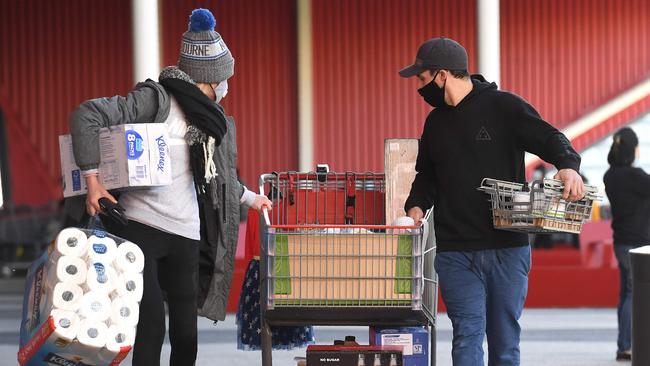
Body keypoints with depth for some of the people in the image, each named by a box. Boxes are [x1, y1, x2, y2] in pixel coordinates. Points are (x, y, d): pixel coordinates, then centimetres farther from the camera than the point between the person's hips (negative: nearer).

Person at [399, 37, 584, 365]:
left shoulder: (503, 106, -1)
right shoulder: (436, 121, 15)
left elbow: (549, 138, -6)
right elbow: (427, 175, 26)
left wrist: (568, 166, -27)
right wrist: (417, 205, 6)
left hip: (508, 249, -3)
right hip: (456, 254, 3)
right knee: (468, 335, -8)